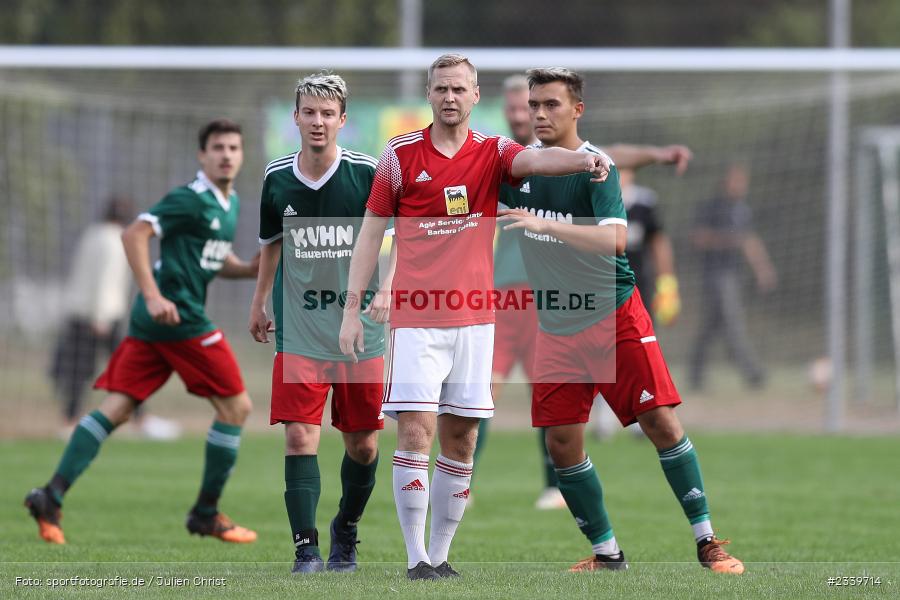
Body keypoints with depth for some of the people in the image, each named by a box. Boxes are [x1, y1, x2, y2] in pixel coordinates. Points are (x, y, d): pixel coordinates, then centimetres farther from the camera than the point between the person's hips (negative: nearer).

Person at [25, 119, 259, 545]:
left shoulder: (229, 204, 19)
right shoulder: (191, 200, -10)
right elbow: (135, 234, -18)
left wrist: (248, 269, 11)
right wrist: (152, 295, -25)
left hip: (153, 322, 9)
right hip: (181, 318, -9)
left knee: (116, 409, 1)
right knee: (235, 406, 1)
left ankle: (52, 497, -9)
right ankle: (206, 513, 8)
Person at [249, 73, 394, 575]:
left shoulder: (367, 173, -7)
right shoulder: (278, 177, 3)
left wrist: (387, 290, -13)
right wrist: (259, 301, 24)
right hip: (299, 332, 1)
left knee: (363, 444, 7)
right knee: (300, 436, -11)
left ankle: (346, 535, 30)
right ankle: (306, 548, -8)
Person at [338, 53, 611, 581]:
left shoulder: (492, 152, 4)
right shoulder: (400, 155, 2)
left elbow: (535, 159, -17)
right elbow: (372, 231, 6)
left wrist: (582, 159, -40)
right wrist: (352, 308, 1)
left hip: (473, 317, 2)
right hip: (415, 317, -2)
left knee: (460, 443, 5)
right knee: (416, 433, -11)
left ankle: (441, 554, 14)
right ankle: (416, 556, -8)